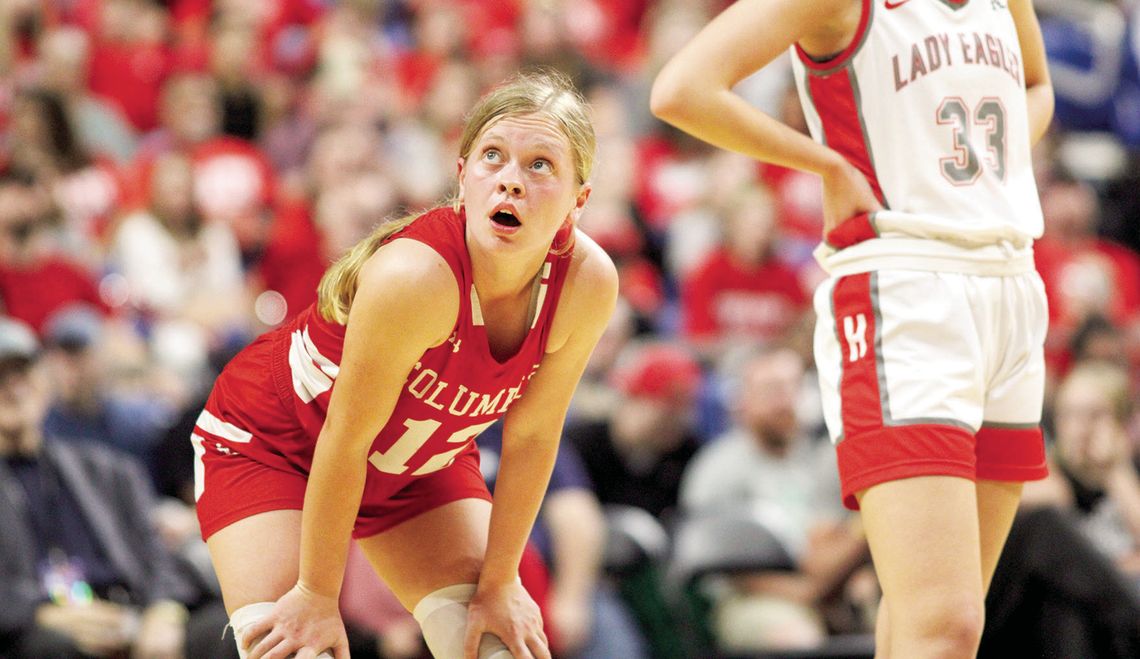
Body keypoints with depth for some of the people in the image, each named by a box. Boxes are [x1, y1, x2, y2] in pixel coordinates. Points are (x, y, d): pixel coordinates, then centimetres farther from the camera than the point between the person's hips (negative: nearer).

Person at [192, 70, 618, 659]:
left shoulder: (588, 283, -23)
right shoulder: (414, 275, -38)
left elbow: (531, 437, -10)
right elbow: (345, 439, -27)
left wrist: (498, 584, -4)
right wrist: (317, 594, -19)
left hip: (415, 464, 5)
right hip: (268, 440, -5)